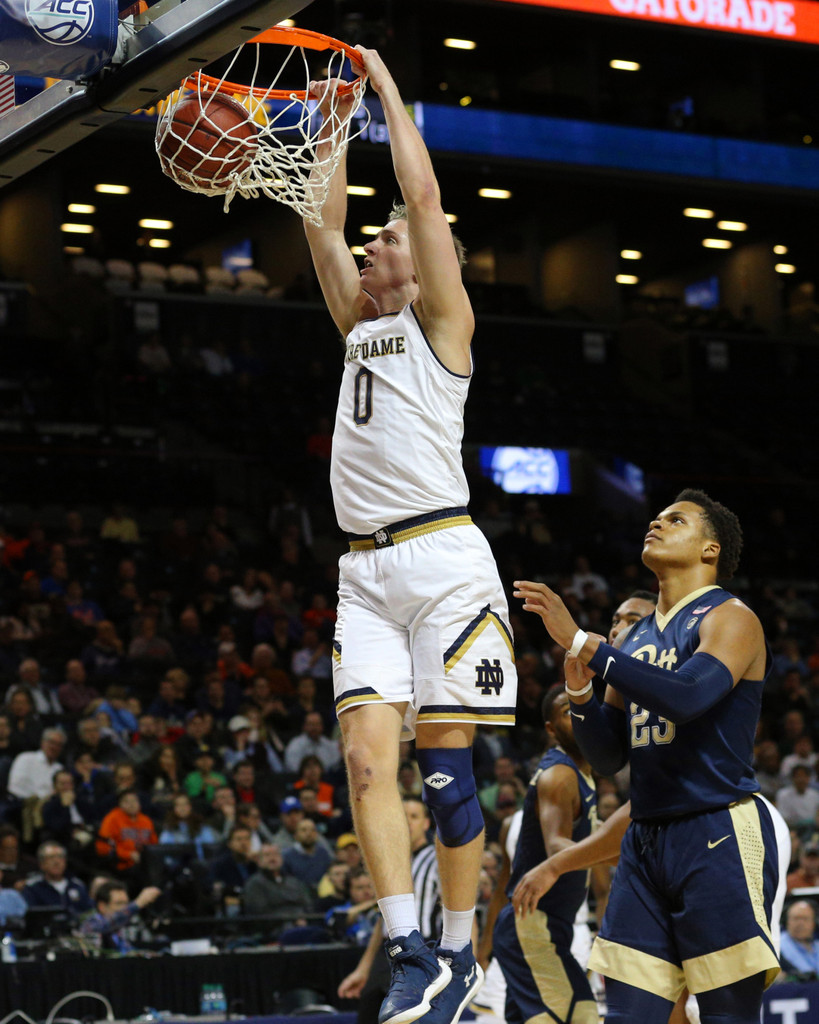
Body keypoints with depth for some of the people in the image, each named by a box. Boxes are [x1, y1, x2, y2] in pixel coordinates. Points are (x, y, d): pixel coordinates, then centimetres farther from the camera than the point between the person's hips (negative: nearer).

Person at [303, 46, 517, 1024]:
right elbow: (322, 224, 24)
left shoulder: (443, 319, 5)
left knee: (443, 760, -4)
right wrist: (333, 125, 26)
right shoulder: (361, 322, 22)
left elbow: (425, 195, -2)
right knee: (368, 757, -8)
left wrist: (392, 96, 8)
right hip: (367, 569, 6)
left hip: (441, 557, -6)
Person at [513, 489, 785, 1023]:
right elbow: (609, 758, 19)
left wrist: (581, 641, -24)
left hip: (721, 836, -7)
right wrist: (580, 691, -1)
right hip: (646, 840, 7)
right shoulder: (637, 638, 19)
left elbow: (688, 697, -25)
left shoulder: (731, 618, -4)